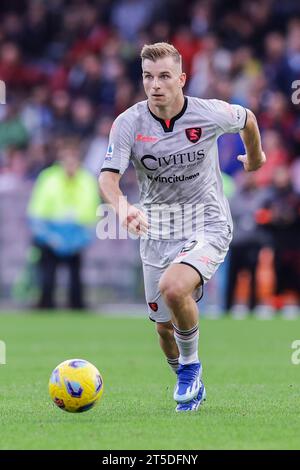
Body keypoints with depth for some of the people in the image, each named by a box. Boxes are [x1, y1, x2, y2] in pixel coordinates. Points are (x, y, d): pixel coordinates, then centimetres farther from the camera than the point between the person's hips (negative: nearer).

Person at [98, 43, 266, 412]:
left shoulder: (211, 114, -12)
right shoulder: (128, 124, -11)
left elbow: (247, 119, 10)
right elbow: (108, 176, -21)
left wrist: (255, 158, 28)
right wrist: (122, 207, -43)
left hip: (208, 225, -3)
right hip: (157, 232, 3)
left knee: (172, 288, -31)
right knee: (164, 326, 8)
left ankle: (191, 365, -5)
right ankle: (191, 387, 38)